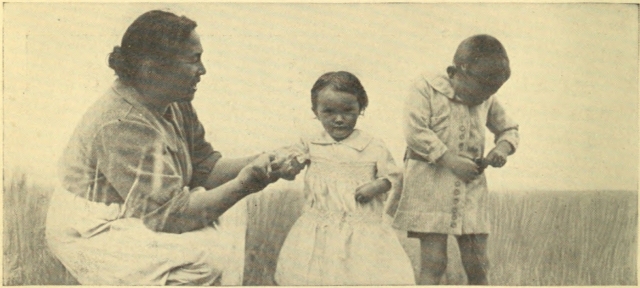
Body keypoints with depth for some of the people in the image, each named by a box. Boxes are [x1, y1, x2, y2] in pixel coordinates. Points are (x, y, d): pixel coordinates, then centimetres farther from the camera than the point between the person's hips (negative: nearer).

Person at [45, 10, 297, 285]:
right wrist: (243, 185, -31)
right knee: (210, 256, -22)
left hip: (140, 217, 9)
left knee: (228, 214, 5)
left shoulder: (176, 106, -2)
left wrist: (260, 162, -12)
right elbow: (170, 215, -30)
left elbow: (205, 168, 2)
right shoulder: (121, 127, -30)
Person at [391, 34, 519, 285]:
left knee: (478, 266, 6)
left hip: (471, 189, 5)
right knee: (433, 264, -6)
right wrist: (450, 160, -18)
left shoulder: (487, 101, 11)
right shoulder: (426, 89, -5)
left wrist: (504, 146, 0)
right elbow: (415, 131, -15)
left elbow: (508, 128, 24)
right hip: (430, 186, -5)